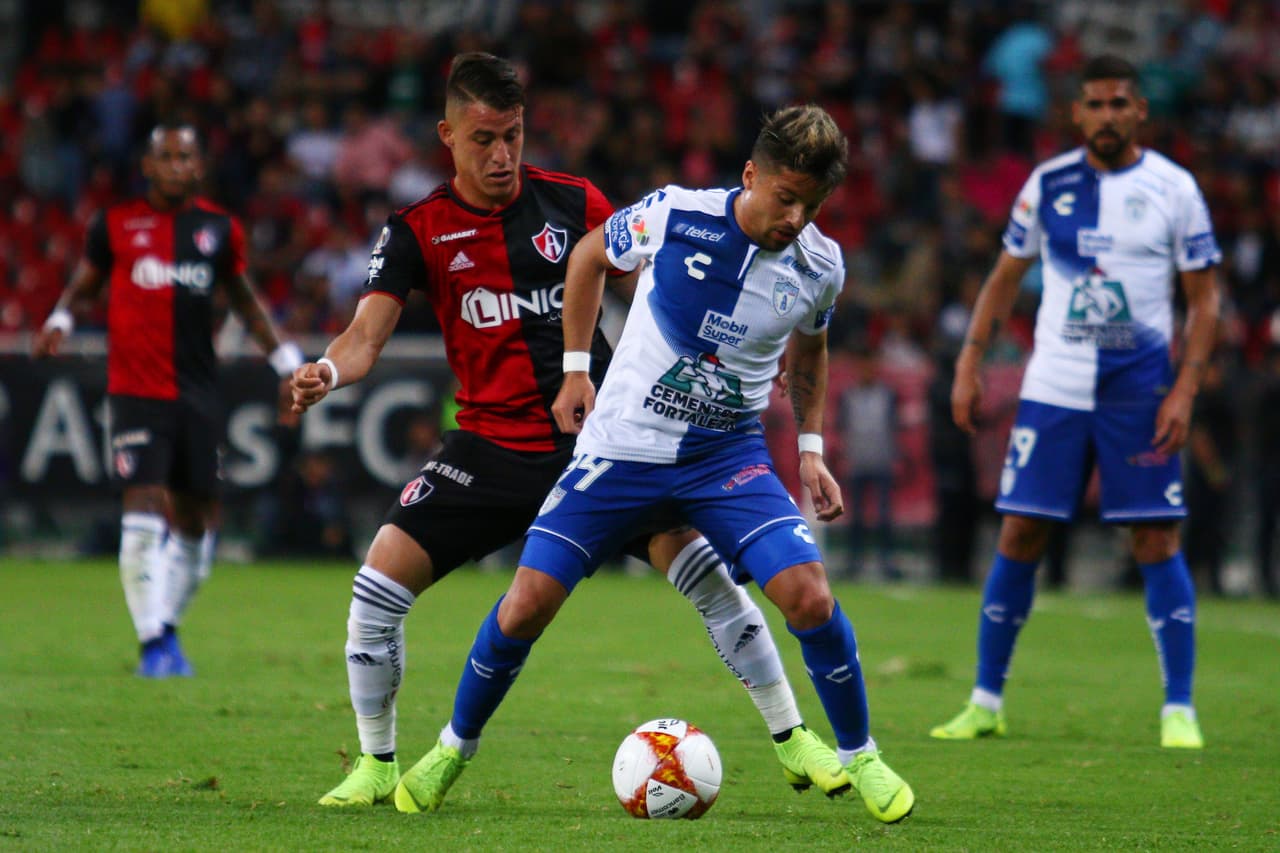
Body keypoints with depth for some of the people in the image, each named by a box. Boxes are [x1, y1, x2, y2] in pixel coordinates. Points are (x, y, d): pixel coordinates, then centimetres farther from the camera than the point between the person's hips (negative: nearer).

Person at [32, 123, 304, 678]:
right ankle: (154, 643, -11)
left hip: (198, 392, 3)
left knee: (194, 518, 6)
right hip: (135, 392, -3)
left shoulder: (220, 228, 8)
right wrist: (59, 321, -6)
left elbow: (243, 299, 21)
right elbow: (85, 282, 14)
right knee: (144, 510, -14)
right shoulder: (116, 225, 2)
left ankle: (166, 626, 23)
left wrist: (286, 361, 18)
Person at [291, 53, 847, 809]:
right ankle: (377, 767, 6)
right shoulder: (418, 230, -2)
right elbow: (367, 335, -10)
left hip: (596, 434, -1)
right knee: (381, 579, -12)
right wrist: (326, 372, -31)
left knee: (700, 567, -13)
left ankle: (793, 740, 1)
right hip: (492, 443, 1)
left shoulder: (573, 202, 0)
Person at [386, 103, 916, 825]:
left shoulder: (820, 267, -9)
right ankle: (454, 749, 17)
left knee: (809, 596, -19)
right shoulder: (673, 216, -17)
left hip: (729, 453, 1)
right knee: (530, 601, -7)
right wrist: (576, 368, 4)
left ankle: (860, 757, 3)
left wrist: (811, 447, 8)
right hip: (623, 443, -1)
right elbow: (591, 256, 5)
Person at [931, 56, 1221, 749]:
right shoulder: (1047, 185, 5)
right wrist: (969, 364, 6)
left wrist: (1185, 390, -7)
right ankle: (986, 703, 10)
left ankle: (1179, 710, 1)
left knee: (1157, 541, -5)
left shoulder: (1174, 190, 0)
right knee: (1019, 535, 0)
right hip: (1053, 387, 2)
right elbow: (1005, 277, 14)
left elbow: (1203, 299, 3)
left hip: (1139, 393, -2)